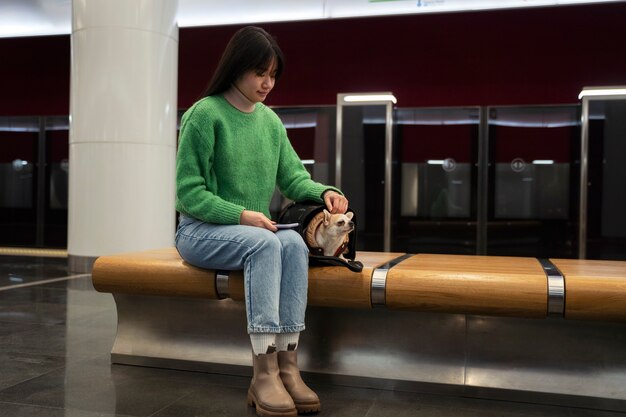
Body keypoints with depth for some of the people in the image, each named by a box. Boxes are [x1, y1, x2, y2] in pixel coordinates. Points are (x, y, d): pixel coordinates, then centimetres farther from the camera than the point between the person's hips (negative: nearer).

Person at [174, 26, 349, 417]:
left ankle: (288, 366, -32)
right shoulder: (204, 114, -9)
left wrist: (324, 191, -15)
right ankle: (264, 374, -35)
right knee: (266, 244, -34)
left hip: (256, 231, 5)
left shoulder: (270, 120, 9)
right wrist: (240, 215, -23)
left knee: (295, 242, -28)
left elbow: (293, 177, 6)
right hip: (201, 231, -5)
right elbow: (189, 193, -12)